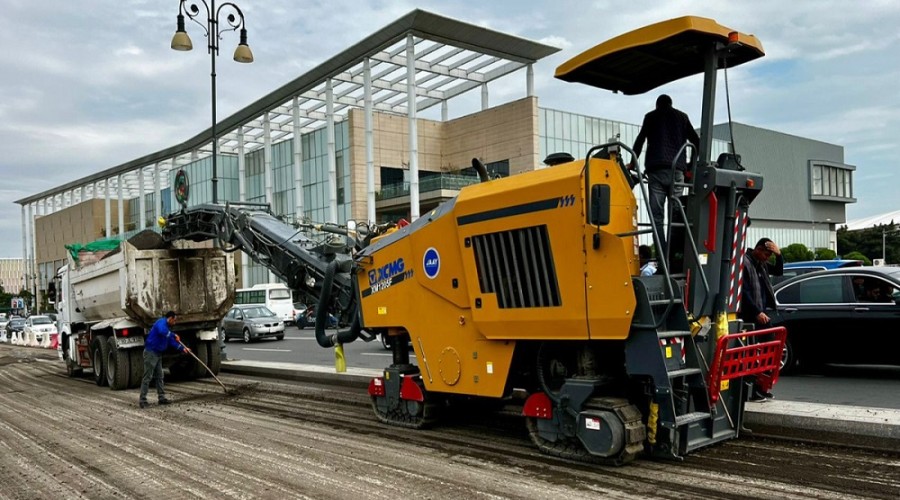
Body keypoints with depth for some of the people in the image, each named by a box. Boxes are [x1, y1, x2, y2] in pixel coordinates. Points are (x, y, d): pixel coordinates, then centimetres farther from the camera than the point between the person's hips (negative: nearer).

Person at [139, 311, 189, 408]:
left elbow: (171, 341, 24)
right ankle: (142, 400, -5)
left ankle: (162, 398, 16)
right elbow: (162, 331, -37)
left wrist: (182, 348, 20)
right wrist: (173, 335, -26)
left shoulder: (166, 326, 18)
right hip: (151, 353, -10)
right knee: (147, 377, -8)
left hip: (158, 354, 10)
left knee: (159, 377, 11)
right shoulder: (161, 322, -12)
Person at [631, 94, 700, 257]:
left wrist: (633, 162, 26)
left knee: (657, 217, -7)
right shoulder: (682, 117, 23)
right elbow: (696, 141, 21)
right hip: (677, 170, 2)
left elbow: (640, 140, 17)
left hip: (656, 170, -2)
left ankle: (663, 260, -17)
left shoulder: (651, 116, 19)